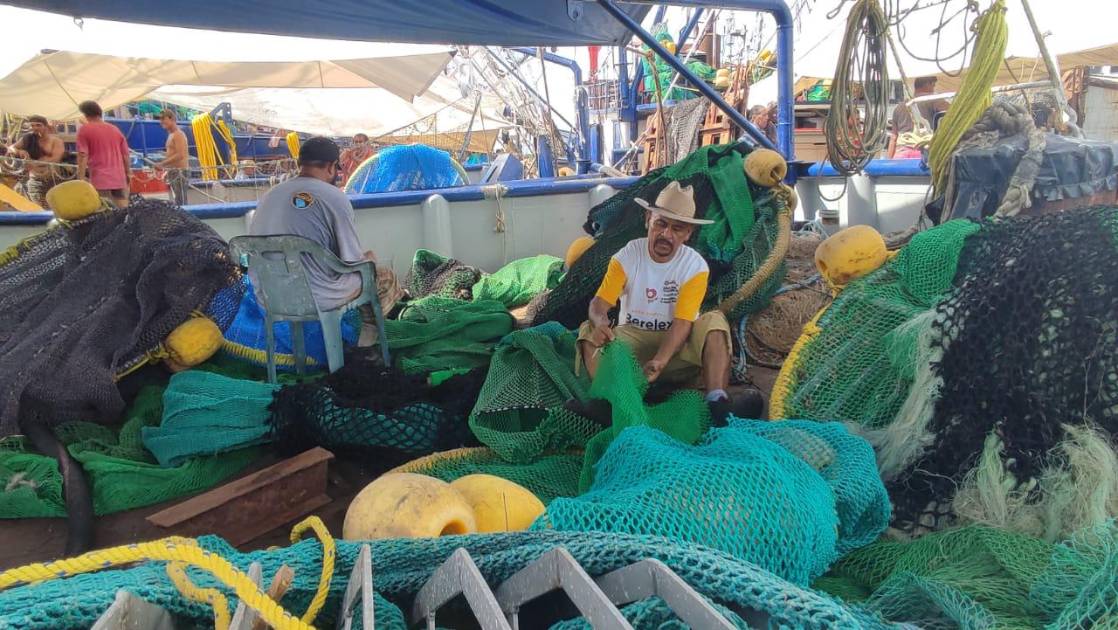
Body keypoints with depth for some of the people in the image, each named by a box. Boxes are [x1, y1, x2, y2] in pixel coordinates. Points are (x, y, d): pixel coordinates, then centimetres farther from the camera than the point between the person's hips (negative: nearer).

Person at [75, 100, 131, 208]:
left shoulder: (84, 130, 0)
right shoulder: (115, 129, 14)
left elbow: (83, 156, -7)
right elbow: (126, 155, 15)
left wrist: (81, 180, -8)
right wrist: (127, 175, 24)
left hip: (99, 179, -4)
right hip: (119, 178, 5)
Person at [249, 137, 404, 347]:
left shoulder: (268, 196, 2)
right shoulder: (334, 198, -15)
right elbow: (353, 261, -13)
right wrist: (367, 258, 12)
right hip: (318, 300, -7)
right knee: (385, 275, 17)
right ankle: (369, 326, 37)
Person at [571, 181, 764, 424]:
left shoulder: (696, 266, -10)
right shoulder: (626, 257, -6)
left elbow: (683, 322, -19)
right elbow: (600, 302, -14)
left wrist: (660, 360, -37)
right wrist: (600, 323, -40)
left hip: (677, 342, -1)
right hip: (632, 338, 1)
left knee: (714, 321, -27)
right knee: (588, 330, -24)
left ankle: (718, 404, -43)